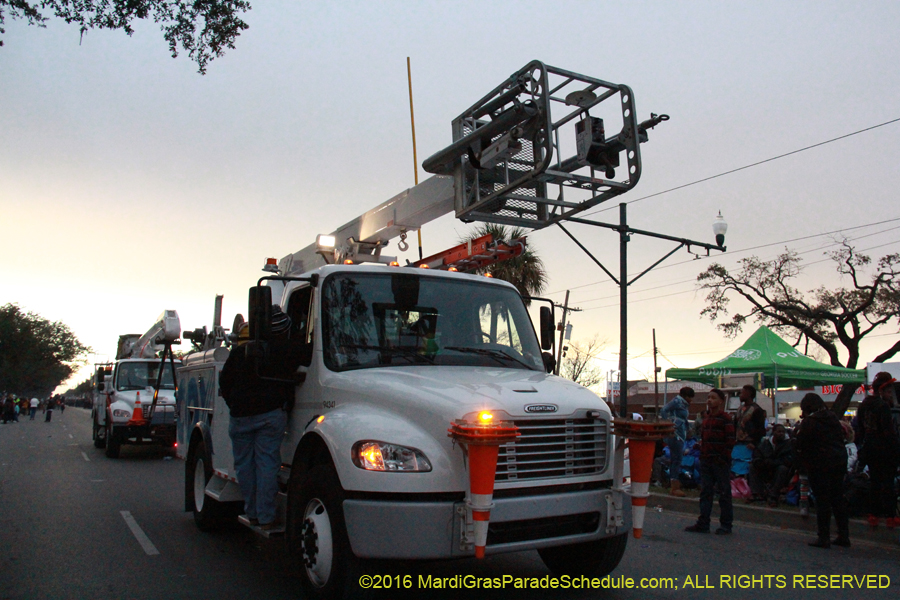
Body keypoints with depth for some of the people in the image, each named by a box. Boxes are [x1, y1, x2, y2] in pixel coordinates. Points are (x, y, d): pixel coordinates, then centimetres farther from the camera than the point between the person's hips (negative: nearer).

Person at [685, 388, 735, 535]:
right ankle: (703, 524, 13)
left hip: (720, 462, -7)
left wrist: (724, 458, -15)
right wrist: (702, 452, 13)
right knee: (705, 492, 8)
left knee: (724, 493, 3)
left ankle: (726, 525, 13)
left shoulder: (725, 419, -9)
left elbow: (730, 441, -12)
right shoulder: (706, 418, 13)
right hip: (706, 461, 7)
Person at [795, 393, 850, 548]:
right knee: (838, 499, 13)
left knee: (822, 500, -2)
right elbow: (841, 439, 13)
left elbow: (801, 446, -11)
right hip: (839, 462, 7)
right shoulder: (833, 418, 9)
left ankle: (824, 537, 1)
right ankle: (844, 536, 17)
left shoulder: (808, 422, -11)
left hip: (820, 465, -7)